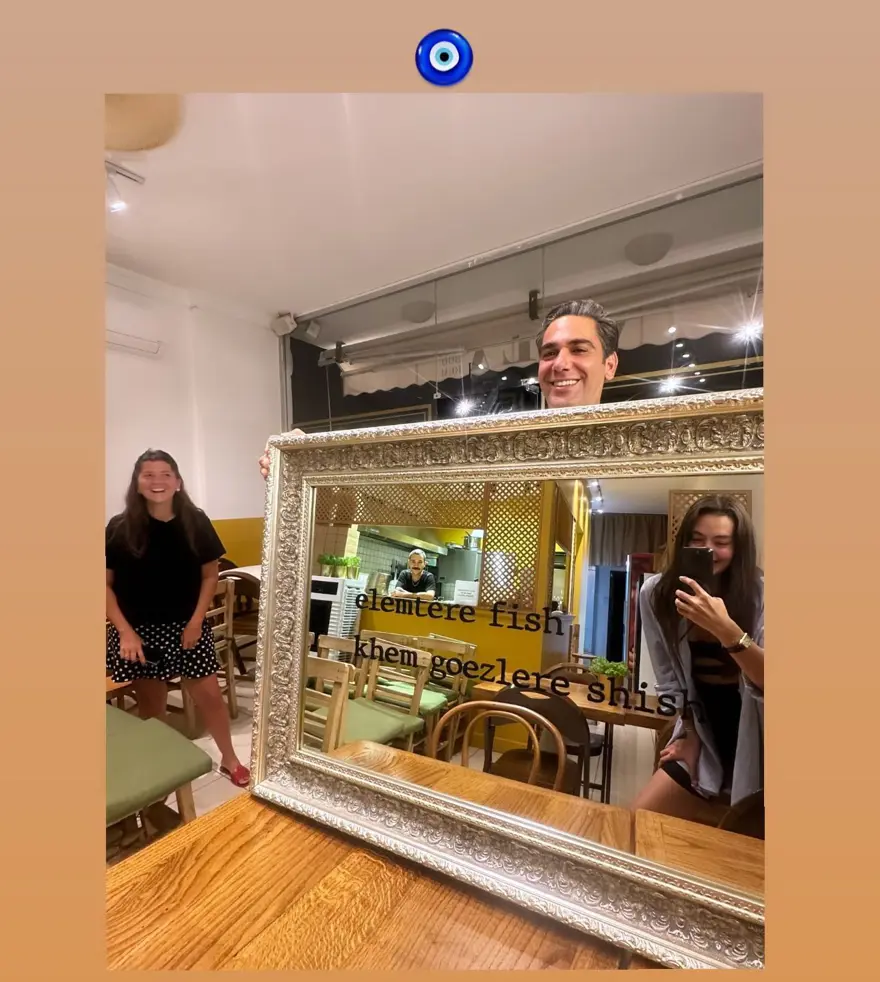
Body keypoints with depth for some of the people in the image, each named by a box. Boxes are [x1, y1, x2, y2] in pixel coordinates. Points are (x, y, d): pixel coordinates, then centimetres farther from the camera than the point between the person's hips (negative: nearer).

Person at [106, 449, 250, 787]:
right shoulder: (120, 528, -8)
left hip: (187, 627, 1)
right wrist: (125, 631, -12)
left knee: (209, 695, 8)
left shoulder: (196, 523, -7)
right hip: (139, 631, 0)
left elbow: (210, 575, 0)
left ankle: (229, 760, 29)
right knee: (151, 706, 13)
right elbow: (106, 584, -3)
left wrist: (196, 621, -7)